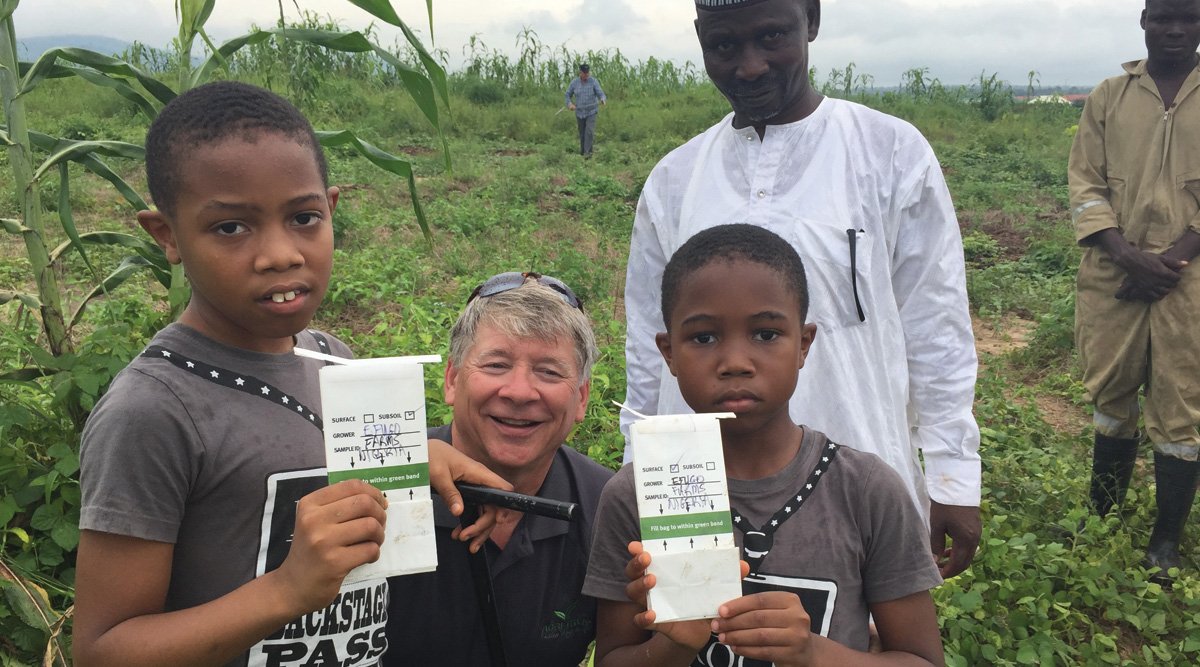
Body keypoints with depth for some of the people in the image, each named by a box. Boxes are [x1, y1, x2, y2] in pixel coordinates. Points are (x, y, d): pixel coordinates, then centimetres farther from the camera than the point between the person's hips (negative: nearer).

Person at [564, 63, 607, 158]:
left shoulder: (594, 82, -11)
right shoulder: (574, 82, -3)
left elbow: (601, 94, -17)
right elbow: (568, 95, 7)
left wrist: (603, 100, -41)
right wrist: (570, 104, -12)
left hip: (591, 112, -3)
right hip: (579, 112, 3)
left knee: (589, 131, -17)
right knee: (582, 133, 11)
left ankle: (587, 152, -17)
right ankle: (582, 151, 28)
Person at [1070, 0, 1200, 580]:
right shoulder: (1109, 97, 7)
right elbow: (1085, 186, 2)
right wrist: (1129, 255, -11)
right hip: (1114, 274, 2)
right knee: (1111, 396, 11)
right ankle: (1102, 520, 27)